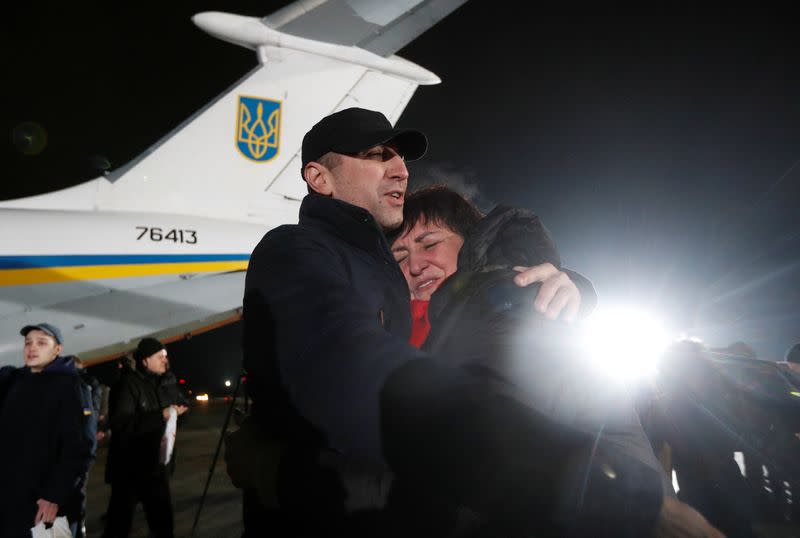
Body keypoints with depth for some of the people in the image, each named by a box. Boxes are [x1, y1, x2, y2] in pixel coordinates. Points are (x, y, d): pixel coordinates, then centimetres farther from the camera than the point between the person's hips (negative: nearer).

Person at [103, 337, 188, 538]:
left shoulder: (156, 383, 10)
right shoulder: (127, 383, -15)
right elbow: (121, 424, -26)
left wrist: (172, 412, 4)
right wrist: (160, 415, -27)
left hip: (154, 464, 8)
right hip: (129, 467, -8)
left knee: (162, 517, 17)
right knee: (120, 521, 5)